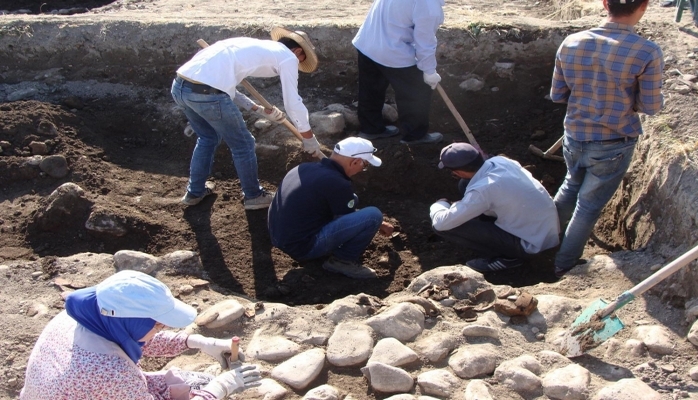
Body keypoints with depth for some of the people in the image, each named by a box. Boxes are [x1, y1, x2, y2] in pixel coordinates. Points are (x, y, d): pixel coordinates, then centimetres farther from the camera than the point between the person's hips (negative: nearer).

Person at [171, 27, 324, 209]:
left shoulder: (255, 47, 31)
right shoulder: (288, 56, 8)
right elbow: (293, 103, 8)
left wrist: (259, 109, 37)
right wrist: (310, 139, 20)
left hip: (180, 86, 9)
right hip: (206, 92, -9)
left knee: (208, 138, 32)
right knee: (243, 145, 14)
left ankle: (195, 192, 43)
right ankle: (254, 196, 31)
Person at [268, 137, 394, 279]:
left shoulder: (305, 168, 8)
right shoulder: (336, 183, -18)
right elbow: (350, 221, -2)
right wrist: (378, 224, 17)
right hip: (303, 246, -9)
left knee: (351, 200, 20)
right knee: (373, 215, -14)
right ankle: (343, 260, 1)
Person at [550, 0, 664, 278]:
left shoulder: (570, 43, -10)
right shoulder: (648, 53, -20)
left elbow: (557, 95, 0)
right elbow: (651, 106, -10)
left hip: (574, 138, 4)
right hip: (613, 146, -4)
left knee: (571, 187, 30)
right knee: (588, 206, 14)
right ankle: (563, 265, 28)